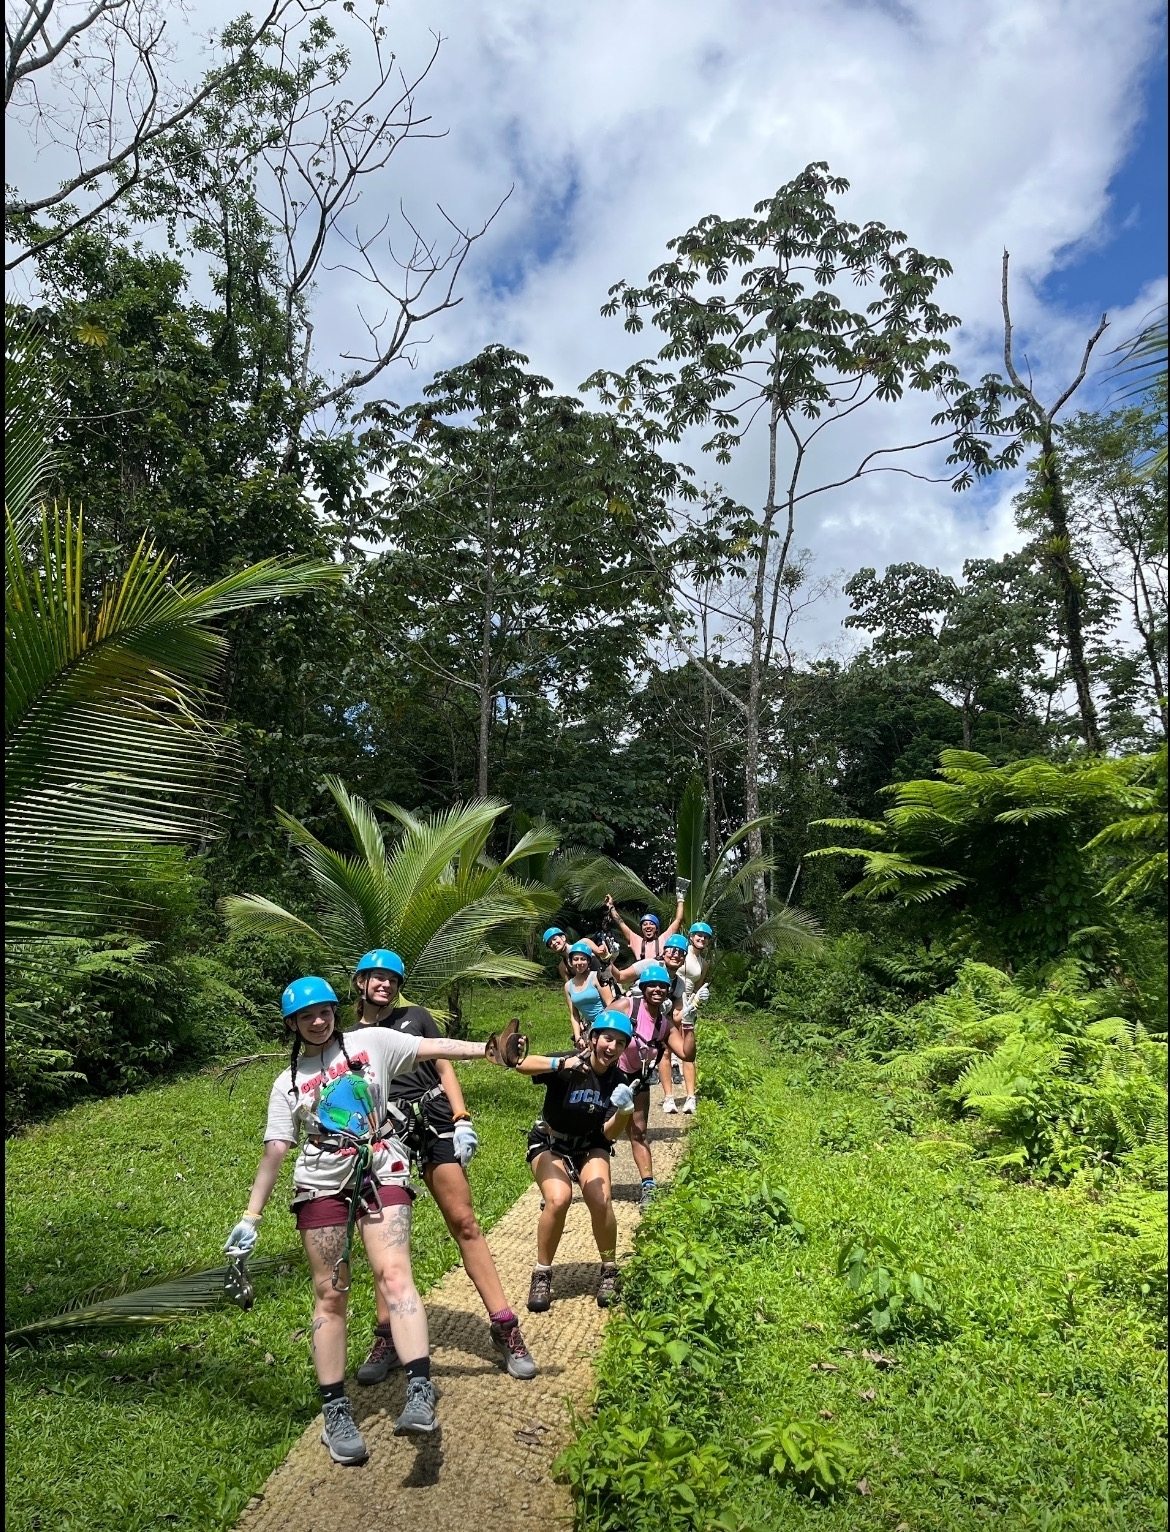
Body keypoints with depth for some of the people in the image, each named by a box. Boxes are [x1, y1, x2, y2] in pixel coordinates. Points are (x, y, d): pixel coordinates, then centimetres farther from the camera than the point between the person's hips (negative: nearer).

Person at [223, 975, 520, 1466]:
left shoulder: (371, 1042, 5)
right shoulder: (288, 1082, 11)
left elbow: (433, 1048, -3)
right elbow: (274, 1151, 9)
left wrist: (489, 1048, -15)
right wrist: (251, 1217, 5)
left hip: (381, 1172, -2)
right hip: (321, 1184, 2)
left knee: (394, 1273, -18)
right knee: (330, 1294, 3)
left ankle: (420, 1391, -22)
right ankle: (336, 1411, 12)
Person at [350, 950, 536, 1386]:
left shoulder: (416, 1017, 14)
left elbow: (445, 1069, 11)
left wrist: (462, 1120, 0)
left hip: (435, 1124, -1)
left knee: (464, 1223, -5)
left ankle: (505, 1328, -2)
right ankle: (387, 1338, 13)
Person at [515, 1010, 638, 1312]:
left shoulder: (618, 1082, -10)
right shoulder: (568, 1066, -22)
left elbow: (610, 1134, -16)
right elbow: (521, 1064, -39)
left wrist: (624, 1111, -35)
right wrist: (561, 1064, -54)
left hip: (590, 1147, 3)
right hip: (550, 1143, -3)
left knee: (601, 1201, -22)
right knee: (558, 1199, -27)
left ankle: (609, 1273, 3)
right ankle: (542, 1276, -5)